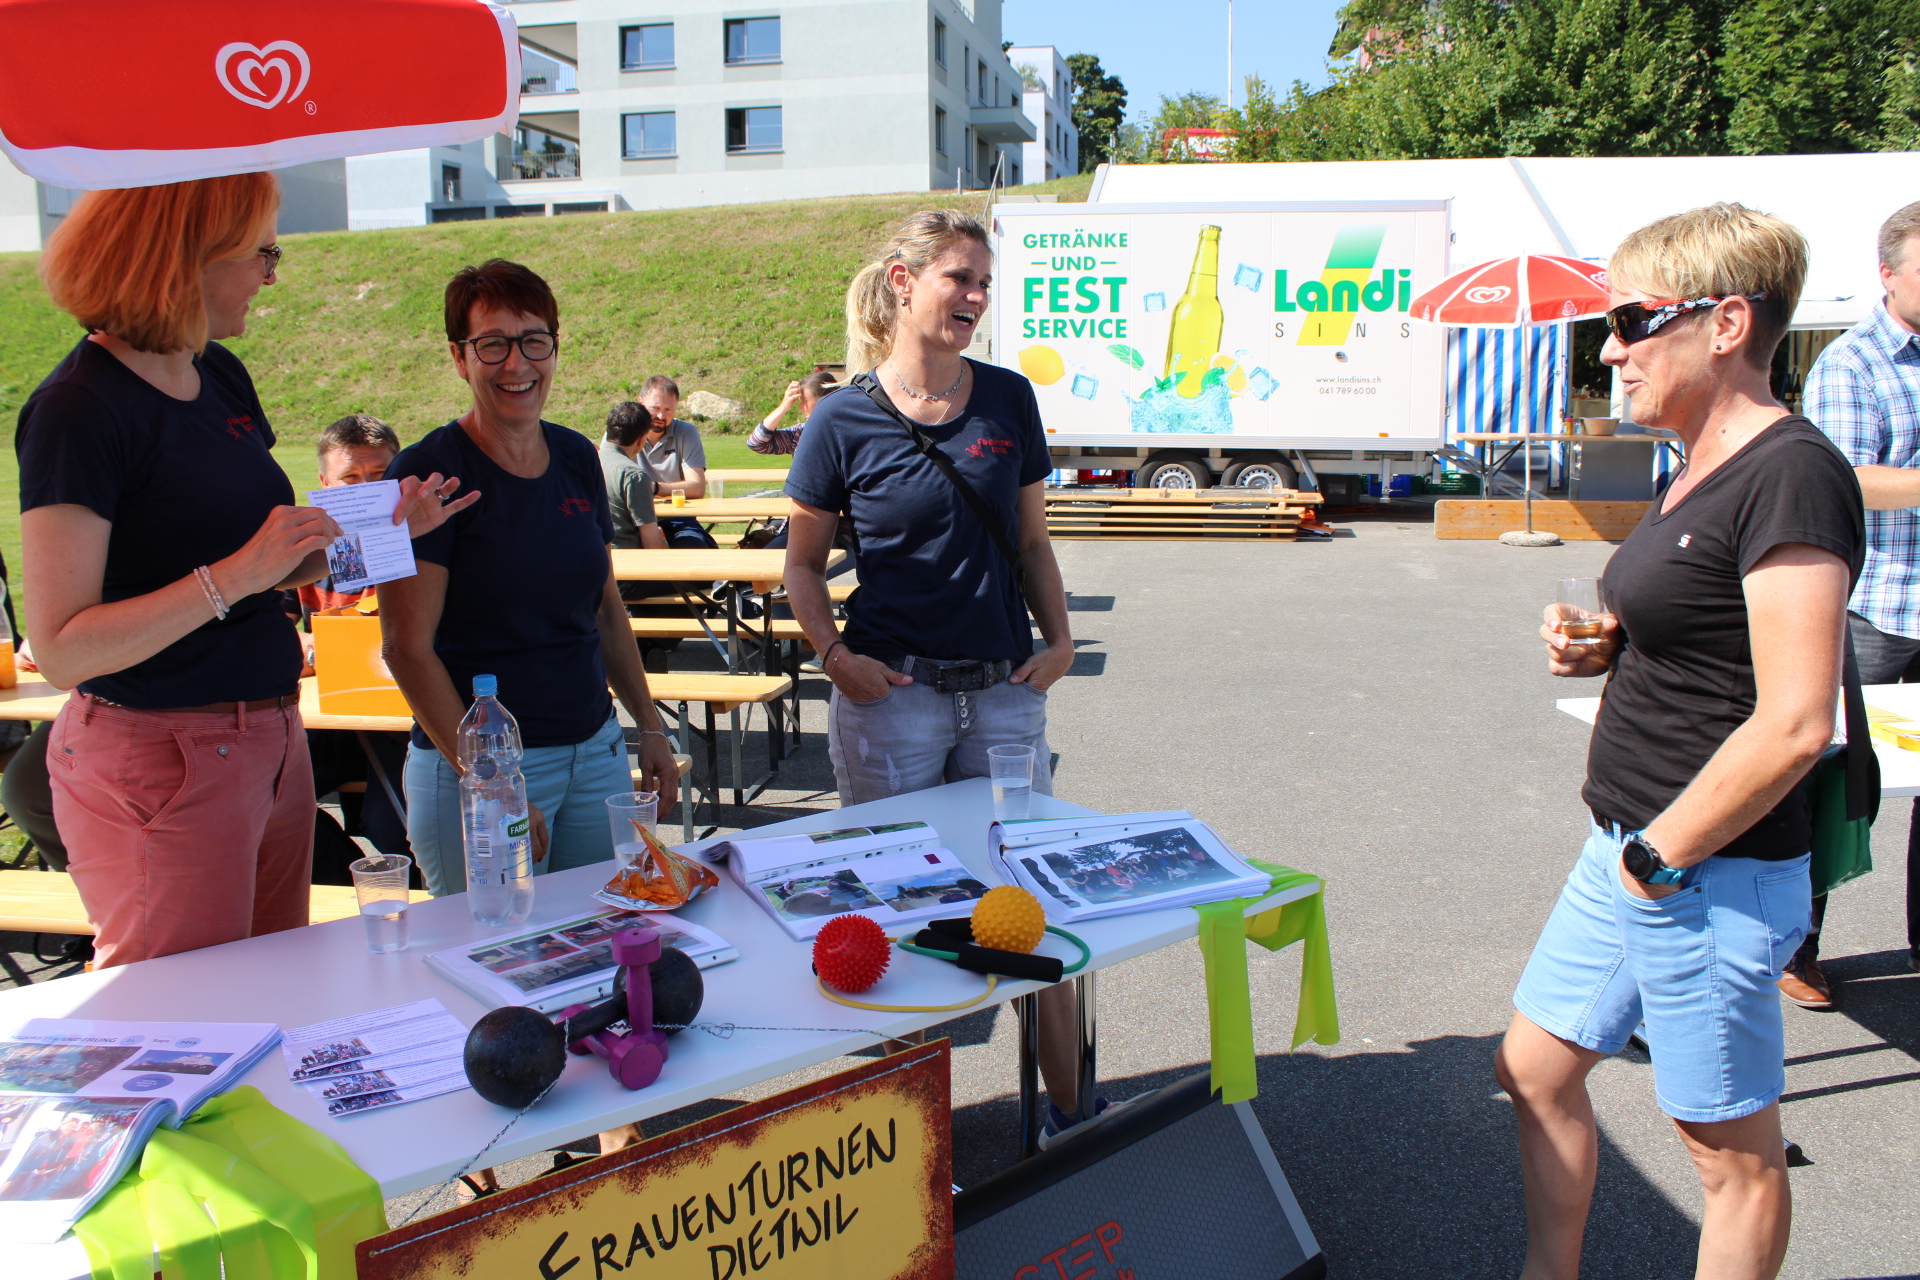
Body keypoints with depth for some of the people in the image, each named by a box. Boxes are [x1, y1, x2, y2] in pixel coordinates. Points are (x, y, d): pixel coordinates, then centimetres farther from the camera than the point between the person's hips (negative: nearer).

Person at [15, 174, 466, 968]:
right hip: (161, 762, -8)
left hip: (273, 741, 8)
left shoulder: (221, 376, 8)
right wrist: (235, 575, -26)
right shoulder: (80, 409, -16)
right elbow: (60, 651, -19)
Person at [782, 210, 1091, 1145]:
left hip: (1003, 689, 3)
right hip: (891, 692, -2)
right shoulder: (846, 420, -3)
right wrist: (835, 656, -9)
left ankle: (1066, 1105, 22)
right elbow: (803, 562, 5)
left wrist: (1059, 641, 1)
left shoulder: (1008, 400, 6)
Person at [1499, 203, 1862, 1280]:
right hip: (1635, 850, 10)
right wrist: (1607, 648, 2)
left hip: (1711, 871, -10)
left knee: (1733, 1147, 9)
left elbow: (1794, 725, -25)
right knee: (1536, 1071, 20)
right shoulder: (1705, 467, 10)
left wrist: (1658, 856, -16)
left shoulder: (1792, 474, -20)